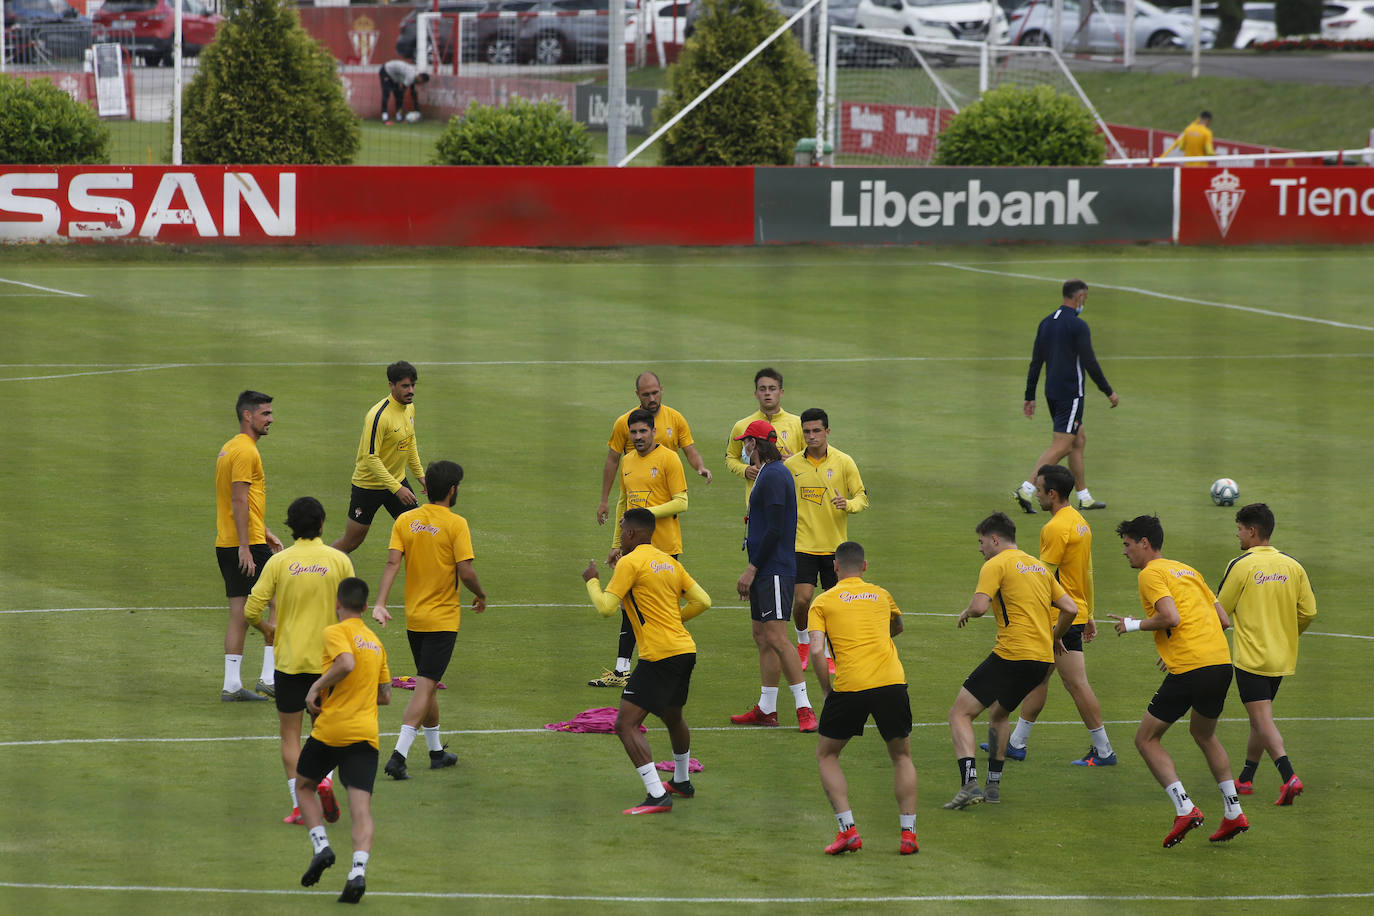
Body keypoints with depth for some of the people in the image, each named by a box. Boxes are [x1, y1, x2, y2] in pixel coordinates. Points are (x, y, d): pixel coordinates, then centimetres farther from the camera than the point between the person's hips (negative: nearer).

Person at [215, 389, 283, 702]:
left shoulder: (230, 448, 18)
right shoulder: (245, 451, -14)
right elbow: (239, 501, -19)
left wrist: (265, 532, 26)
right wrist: (245, 547, -21)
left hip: (226, 546, 9)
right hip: (247, 545, -9)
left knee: (239, 614, 8)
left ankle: (232, 684, 6)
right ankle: (268, 677, -3)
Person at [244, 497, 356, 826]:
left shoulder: (279, 562, -6)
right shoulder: (339, 560, -5)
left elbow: (251, 611, -6)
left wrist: (265, 629, 15)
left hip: (289, 659, -1)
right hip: (327, 659, 1)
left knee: (290, 734, 8)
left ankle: (299, 804, 1)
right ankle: (325, 778, -7)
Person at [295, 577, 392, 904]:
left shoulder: (335, 632, -3)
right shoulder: (375, 641, 18)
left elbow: (346, 663, -23)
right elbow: (385, 696, 21)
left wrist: (317, 687, -11)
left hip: (332, 727, -4)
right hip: (366, 732, 4)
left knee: (305, 786, 19)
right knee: (361, 807, -5)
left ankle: (321, 846, 1)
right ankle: (359, 871, -23)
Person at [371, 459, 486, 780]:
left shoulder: (405, 520, 2)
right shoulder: (456, 524, -12)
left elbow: (392, 563, -8)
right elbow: (465, 571, -16)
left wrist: (380, 604, -14)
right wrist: (481, 596, 2)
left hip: (414, 618, 6)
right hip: (443, 618, -6)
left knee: (428, 685, 20)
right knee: (424, 688, -8)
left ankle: (436, 752, 31)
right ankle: (399, 755, -21)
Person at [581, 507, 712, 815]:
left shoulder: (630, 562, -8)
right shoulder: (669, 562, 14)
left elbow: (606, 607, -12)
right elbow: (703, 601, 12)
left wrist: (591, 580, 7)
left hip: (659, 656, -9)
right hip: (685, 649, 9)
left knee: (626, 724, -10)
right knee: (673, 718, 30)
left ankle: (657, 795, -19)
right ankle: (682, 782, 48)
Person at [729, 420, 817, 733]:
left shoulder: (773, 476, -14)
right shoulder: (768, 473, 17)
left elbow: (774, 530, -20)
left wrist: (752, 569, -16)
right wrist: (752, 570, 22)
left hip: (775, 571, -11)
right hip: (765, 572, 11)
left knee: (776, 637, -14)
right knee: (762, 637, 12)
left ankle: (804, 708, -15)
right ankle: (766, 709, 17)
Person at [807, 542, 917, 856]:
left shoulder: (823, 602, 9)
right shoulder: (881, 595, 19)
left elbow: (817, 650, -4)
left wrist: (826, 689, 7)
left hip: (849, 686, -2)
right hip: (892, 681, 2)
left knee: (826, 755, 17)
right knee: (902, 756, 21)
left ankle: (848, 829, 3)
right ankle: (908, 833, 10)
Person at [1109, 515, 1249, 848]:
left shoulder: (1150, 574, -2)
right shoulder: (1187, 571, 22)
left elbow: (1171, 617, -18)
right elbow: (1223, 619, 20)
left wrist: (1133, 624, -1)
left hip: (1190, 669, -8)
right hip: (1221, 661, 8)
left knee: (1146, 739, 5)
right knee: (1203, 733, 29)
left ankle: (1185, 808, -10)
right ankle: (1234, 813, 24)